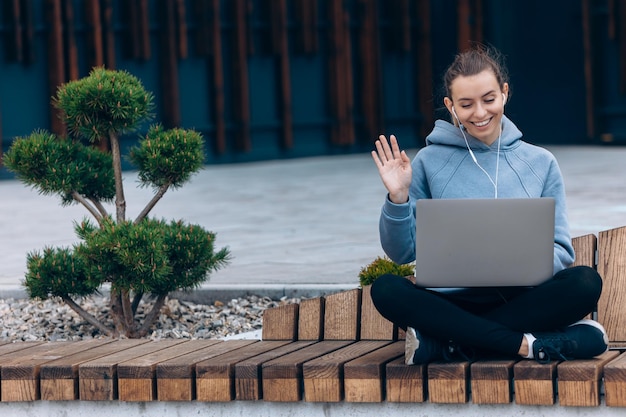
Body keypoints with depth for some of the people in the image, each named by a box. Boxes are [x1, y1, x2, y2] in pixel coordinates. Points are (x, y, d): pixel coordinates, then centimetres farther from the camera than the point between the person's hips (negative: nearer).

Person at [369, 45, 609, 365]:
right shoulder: (429, 162, 6)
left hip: (521, 299, 1)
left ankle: (442, 343, -26)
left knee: (585, 282, -28)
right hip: (451, 300, -1)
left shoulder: (541, 162, 10)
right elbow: (401, 253, 5)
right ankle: (526, 344, -31)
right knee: (386, 290, -30)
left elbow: (560, 251, 6)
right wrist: (398, 199, -12)